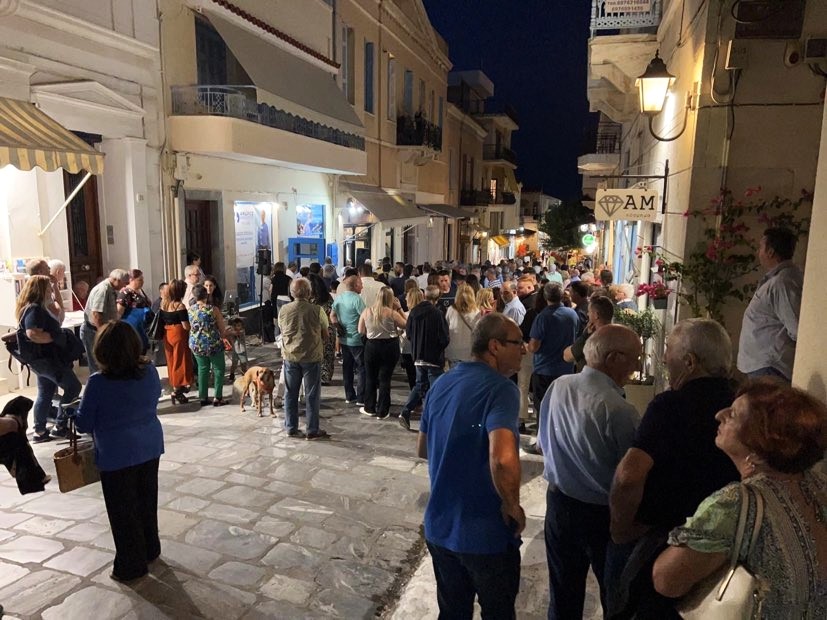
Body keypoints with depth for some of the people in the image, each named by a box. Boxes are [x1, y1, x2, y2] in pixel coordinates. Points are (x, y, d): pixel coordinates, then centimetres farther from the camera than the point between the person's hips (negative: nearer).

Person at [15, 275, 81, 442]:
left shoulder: (36, 308, 14)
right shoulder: (34, 309, -19)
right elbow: (33, 334, -31)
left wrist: (58, 336, 15)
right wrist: (56, 337, -22)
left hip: (43, 357, 11)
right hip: (44, 358, -11)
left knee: (45, 394, 16)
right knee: (73, 387, -5)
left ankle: (40, 432, 22)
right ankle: (59, 426, 1)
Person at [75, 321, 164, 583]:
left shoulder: (98, 383, -22)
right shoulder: (150, 372, -9)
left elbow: (84, 424, -11)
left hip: (117, 455, -5)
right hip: (150, 448, 5)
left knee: (123, 511, 11)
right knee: (147, 502, 22)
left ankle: (131, 566, 24)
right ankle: (150, 550, 38)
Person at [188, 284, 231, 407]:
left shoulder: (190, 310, -3)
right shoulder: (213, 309, -14)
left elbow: (190, 327, 10)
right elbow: (223, 331, -9)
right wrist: (229, 332, 14)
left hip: (196, 345, 4)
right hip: (213, 344, -4)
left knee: (202, 369, 16)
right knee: (219, 369, 11)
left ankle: (203, 398, 20)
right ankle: (217, 398, 10)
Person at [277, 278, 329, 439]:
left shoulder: (284, 310, -4)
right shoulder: (317, 311, -12)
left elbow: (282, 331, 9)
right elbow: (325, 335, -3)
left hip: (290, 356, 3)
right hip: (312, 357, -3)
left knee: (291, 393, 14)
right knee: (311, 394, 7)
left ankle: (291, 428, 22)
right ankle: (312, 430, 14)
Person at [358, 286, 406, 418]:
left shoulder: (366, 311, -3)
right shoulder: (392, 313, -13)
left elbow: (361, 331, 4)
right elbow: (405, 325, -1)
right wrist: (399, 308, 0)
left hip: (371, 346, 2)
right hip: (390, 347, -2)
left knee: (370, 378, 17)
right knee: (385, 379, 6)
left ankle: (370, 408, 25)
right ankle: (382, 411, 11)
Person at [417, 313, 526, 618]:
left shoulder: (440, 384, 2)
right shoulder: (500, 388, -21)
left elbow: (423, 449, 12)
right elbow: (502, 458, -36)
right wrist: (512, 506, -19)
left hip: (439, 527, 6)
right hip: (485, 533, -6)